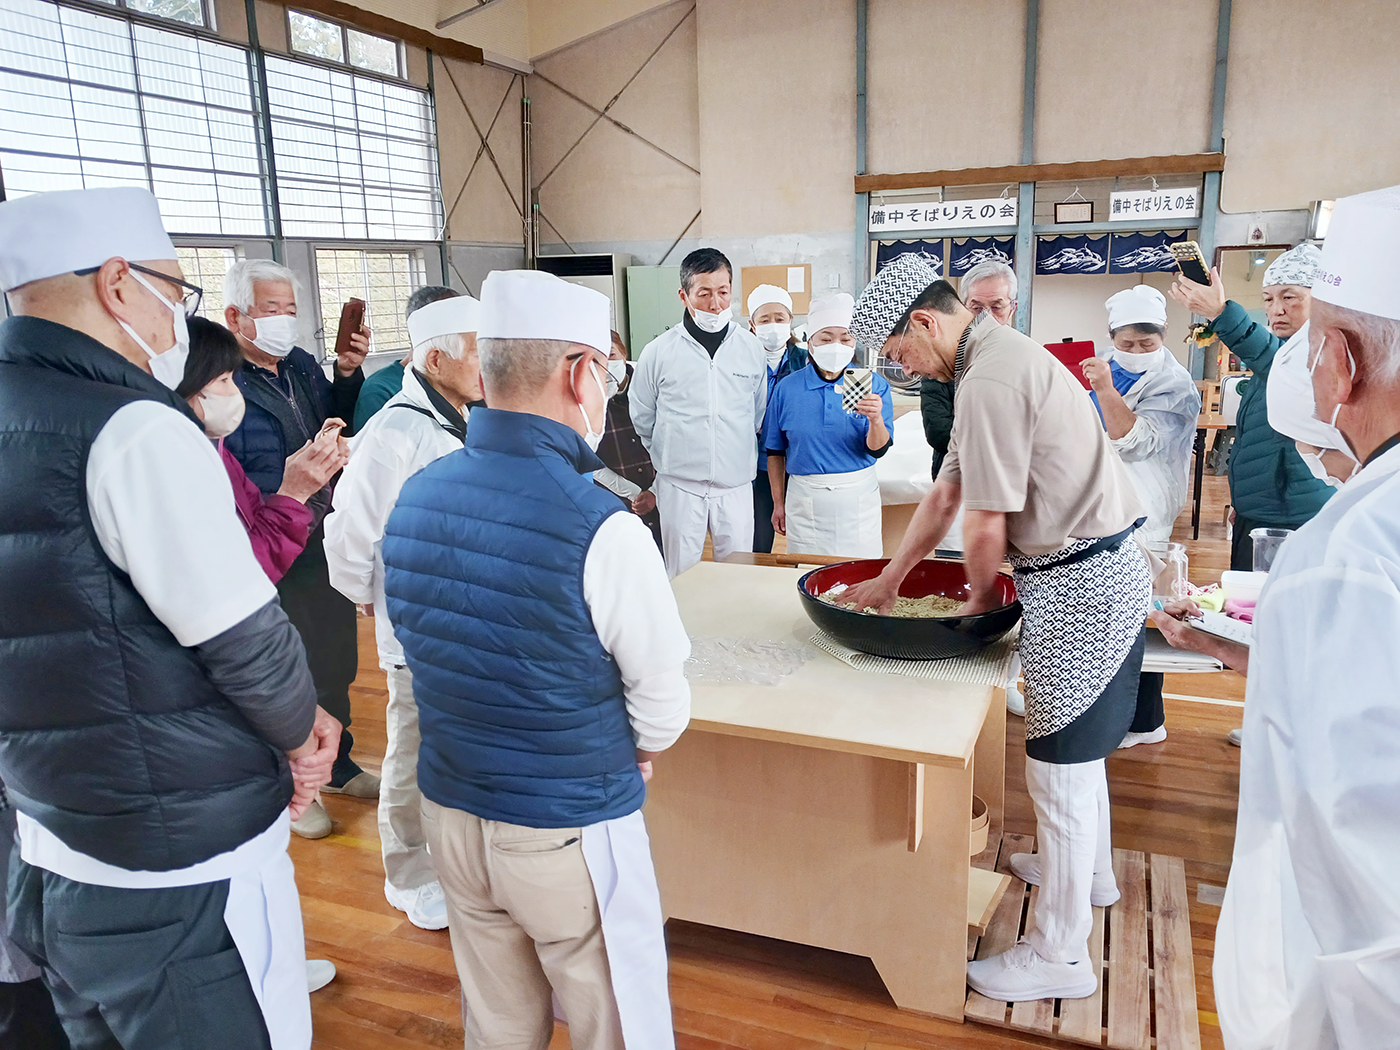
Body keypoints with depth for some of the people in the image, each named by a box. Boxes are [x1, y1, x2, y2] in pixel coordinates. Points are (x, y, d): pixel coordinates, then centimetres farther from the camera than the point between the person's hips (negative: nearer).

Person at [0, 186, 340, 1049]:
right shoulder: (139, 430, -19)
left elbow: (79, 642, 9)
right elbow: (247, 643, -19)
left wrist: (291, 717, 6)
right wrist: (301, 730, 2)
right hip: (188, 879, -8)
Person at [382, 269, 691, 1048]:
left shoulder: (415, 498, -5)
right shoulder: (603, 530, -25)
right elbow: (662, 704, -14)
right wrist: (635, 750, 7)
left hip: (451, 813, 6)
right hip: (569, 835, -6)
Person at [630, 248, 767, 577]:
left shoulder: (751, 349, 4)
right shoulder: (659, 352, -2)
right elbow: (642, 420, 10)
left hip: (736, 485, 1)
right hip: (679, 486, -1)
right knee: (682, 576, 8)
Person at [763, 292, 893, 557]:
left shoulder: (874, 385, -2)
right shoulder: (787, 388, -1)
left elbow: (878, 449, -8)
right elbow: (775, 451, 7)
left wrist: (876, 420, -29)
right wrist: (778, 503, 8)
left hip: (858, 496, 0)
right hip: (804, 498, 0)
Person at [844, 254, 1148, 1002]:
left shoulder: (990, 380, -22)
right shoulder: (1000, 357, 13)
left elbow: (986, 528, -20)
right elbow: (945, 492, 16)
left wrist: (979, 603, -1)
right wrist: (889, 581, 19)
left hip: (1078, 582, -10)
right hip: (1102, 569, 10)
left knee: (1060, 767, 1)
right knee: (1076, 746, 25)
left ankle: (1058, 956, 17)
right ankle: (1090, 875, 47)